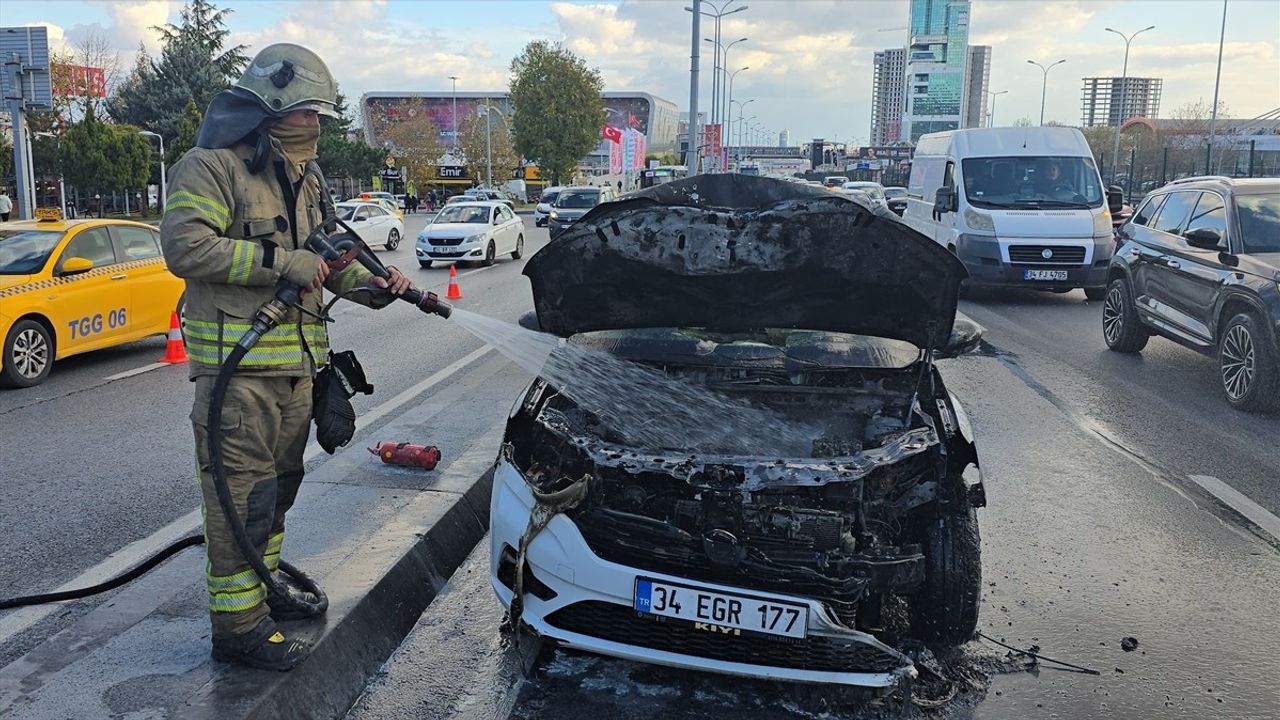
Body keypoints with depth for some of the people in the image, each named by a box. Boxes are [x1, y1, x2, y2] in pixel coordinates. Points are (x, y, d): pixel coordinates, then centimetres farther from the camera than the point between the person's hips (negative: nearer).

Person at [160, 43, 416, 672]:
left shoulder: (306, 179, 17)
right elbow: (185, 247, -21)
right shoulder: (212, 168, -9)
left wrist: (373, 286, 5)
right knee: (243, 495, -5)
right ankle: (238, 626, 4)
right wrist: (282, 262, -21)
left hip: (297, 362, 8)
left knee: (279, 484, 19)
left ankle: (266, 580, 36)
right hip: (237, 366, -8)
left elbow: (327, 257, 23)